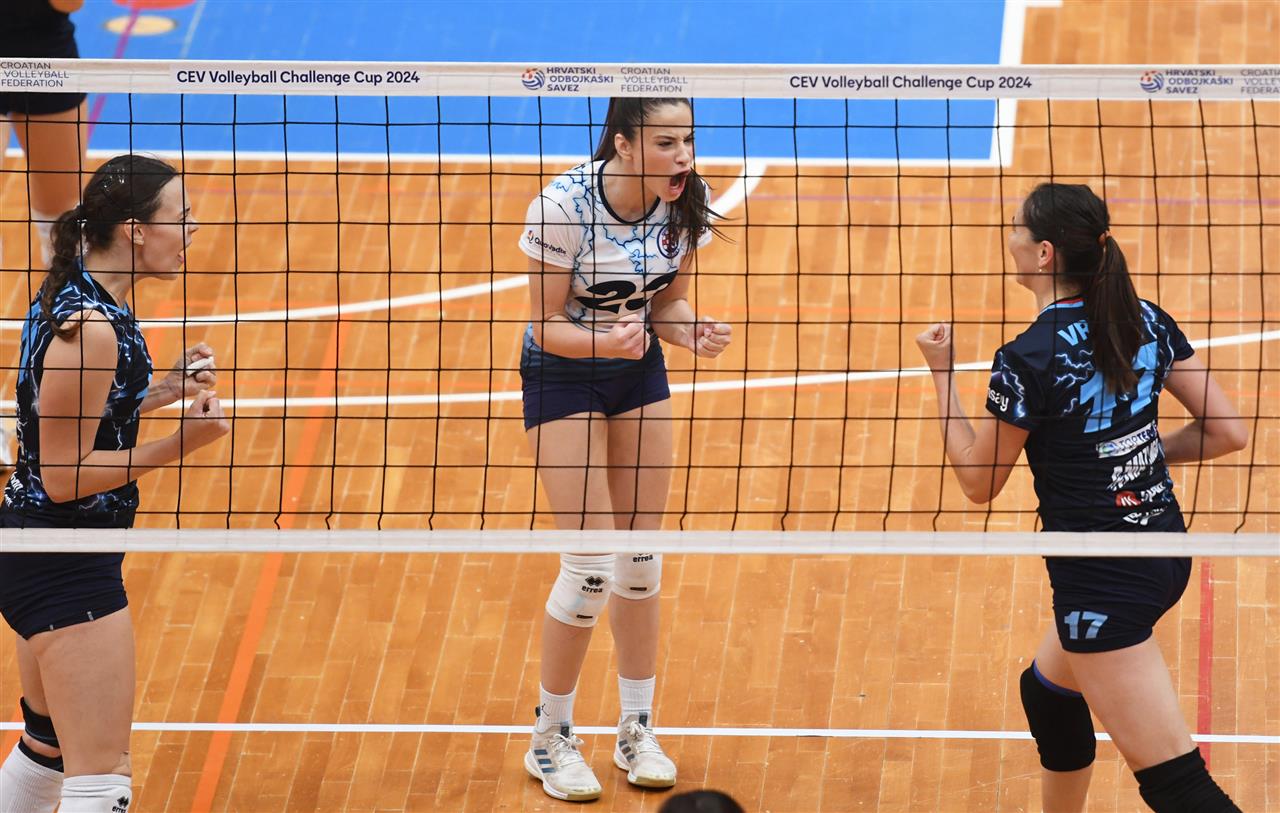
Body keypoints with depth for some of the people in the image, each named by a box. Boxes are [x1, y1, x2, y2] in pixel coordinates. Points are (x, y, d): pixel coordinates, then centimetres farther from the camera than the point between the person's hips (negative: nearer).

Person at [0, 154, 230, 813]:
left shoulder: (72, 296, 7)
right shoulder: (90, 327, -23)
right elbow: (63, 476, -21)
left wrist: (166, 388, 9)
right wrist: (178, 444, -26)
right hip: (67, 567, -11)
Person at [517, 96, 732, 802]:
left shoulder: (684, 204, -13)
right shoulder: (562, 206, -28)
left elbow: (666, 301, 1)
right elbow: (547, 324, -19)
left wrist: (691, 330, -20)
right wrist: (605, 342, -37)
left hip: (639, 373, 5)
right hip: (561, 375, -5)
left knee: (642, 559, 8)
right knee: (590, 566, -9)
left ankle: (637, 730, 23)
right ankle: (550, 739, 9)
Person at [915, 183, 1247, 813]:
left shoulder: (1028, 360, -18)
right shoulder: (1147, 321, 1)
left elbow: (978, 482, -5)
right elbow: (1228, 432, 2)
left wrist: (941, 372, 3)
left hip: (1103, 581, -9)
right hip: (1167, 554, 9)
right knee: (1047, 691, 31)